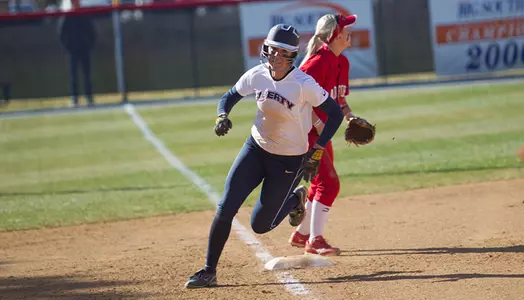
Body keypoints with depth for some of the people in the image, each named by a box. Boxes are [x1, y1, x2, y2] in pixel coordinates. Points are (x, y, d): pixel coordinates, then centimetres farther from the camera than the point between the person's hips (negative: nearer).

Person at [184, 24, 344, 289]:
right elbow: (228, 97, 6)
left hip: (289, 162, -4)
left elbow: (335, 113, -17)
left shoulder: (304, 84, -24)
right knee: (225, 209, -9)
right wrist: (222, 116, -17)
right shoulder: (256, 76, -10)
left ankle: (295, 199, 36)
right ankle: (209, 271, 1)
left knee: (260, 225, 5)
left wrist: (317, 152, -20)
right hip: (255, 149, 4)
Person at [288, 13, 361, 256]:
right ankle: (315, 241, -9)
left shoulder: (342, 63, 8)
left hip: (321, 131, 10)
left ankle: (301, 234, 29)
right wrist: (317, 123, -24)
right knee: (329, 182, -13)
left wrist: (349, 116, 3)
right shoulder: (319, 61, -20)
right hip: (305, 131, -10)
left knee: (321, 184, 16)